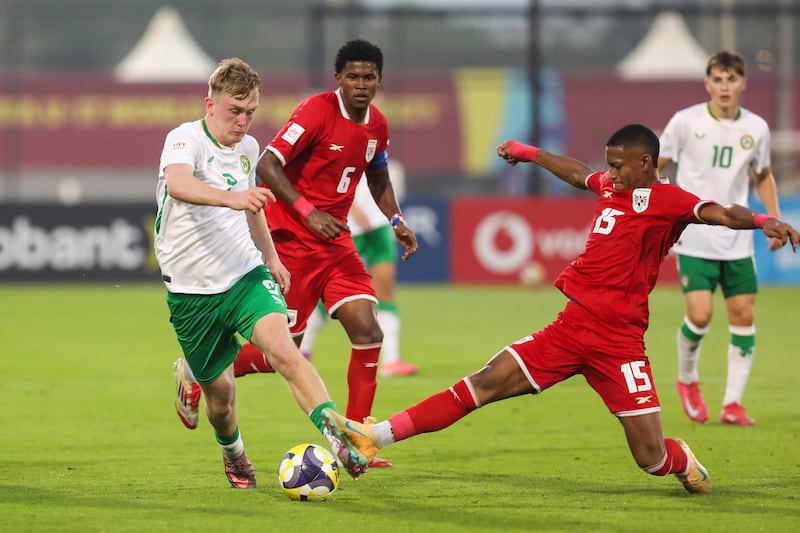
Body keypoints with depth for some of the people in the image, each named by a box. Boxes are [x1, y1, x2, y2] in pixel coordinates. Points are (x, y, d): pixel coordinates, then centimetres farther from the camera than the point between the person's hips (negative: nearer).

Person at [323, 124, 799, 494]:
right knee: (484, 384, 0)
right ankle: (373, 438, -3)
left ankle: (685, 463, 30)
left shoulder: (667, 200, -8)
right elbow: (578, 174, 36)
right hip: (572, 326, 6)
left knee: (651, 457, -7)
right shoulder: (611, 187, 14)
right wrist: (531, 153, 51)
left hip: (618, 341, -6)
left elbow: (721, 213, -24)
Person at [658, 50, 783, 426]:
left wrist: (774, 218, 9)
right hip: (694, 238, -4)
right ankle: (687, 380, 15)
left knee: (743, 314, 0)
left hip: (737, 240, 4)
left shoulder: (756, 128, 3)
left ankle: (733, 403, 9)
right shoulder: (686, 122, -7)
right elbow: (655, 166, 3)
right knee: (700, 314, -14)